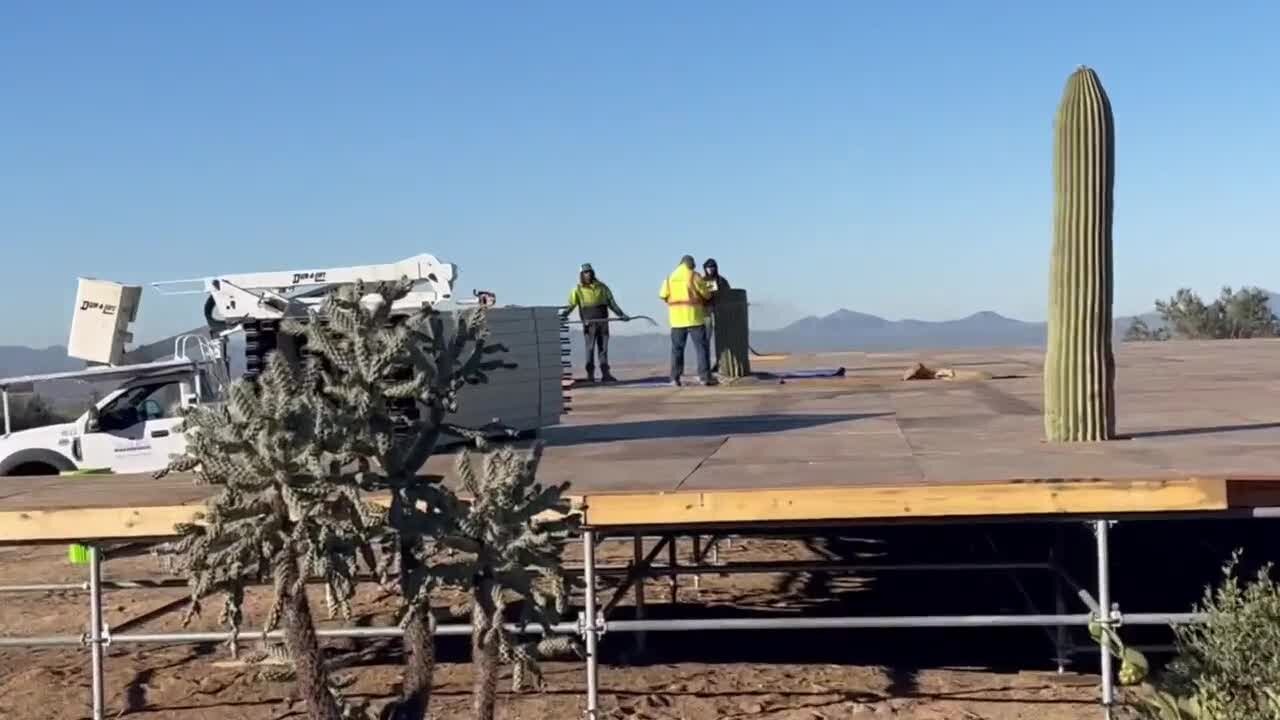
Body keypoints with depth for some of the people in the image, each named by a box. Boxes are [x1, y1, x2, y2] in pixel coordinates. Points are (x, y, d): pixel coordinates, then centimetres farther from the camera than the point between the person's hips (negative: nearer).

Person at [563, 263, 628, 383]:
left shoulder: (602, 287, 9)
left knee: (603, 348, 4)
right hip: (589, 323, -3)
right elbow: (570, 306, -1)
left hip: (603, 322, 3)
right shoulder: (578, 290, 3)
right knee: (590, 348, -4)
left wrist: (621, 314, 2)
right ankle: (590, 374, -1)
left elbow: (612, 303, 10)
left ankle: (605, 374, 6)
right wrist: (562, 316, -15)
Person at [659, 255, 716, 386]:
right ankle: (705, 376, -5)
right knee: (701, 347, 0)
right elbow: (706, 294, -2)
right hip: (694, 317, -4)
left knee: (677, 348, 9)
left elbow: (663, 295, 4)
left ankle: (675, 378, 5)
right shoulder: (694, 276, -4)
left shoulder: (670, 277, 8)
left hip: (677, 318, 4)